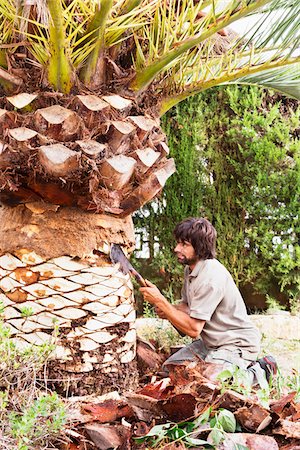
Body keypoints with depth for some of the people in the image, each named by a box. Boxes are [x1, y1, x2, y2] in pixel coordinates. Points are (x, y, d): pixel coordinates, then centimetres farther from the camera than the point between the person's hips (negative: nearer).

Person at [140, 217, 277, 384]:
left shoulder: (211, 277, -27)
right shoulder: (190, 268, 3)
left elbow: (193, 329, -27)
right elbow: (187, 305, 14)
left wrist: (160, 300, -24)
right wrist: (167, 309, -8)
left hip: (236, 344, -10)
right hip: (209, 342, 10)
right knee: (169, 368, 4)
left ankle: (260, 371, -2)